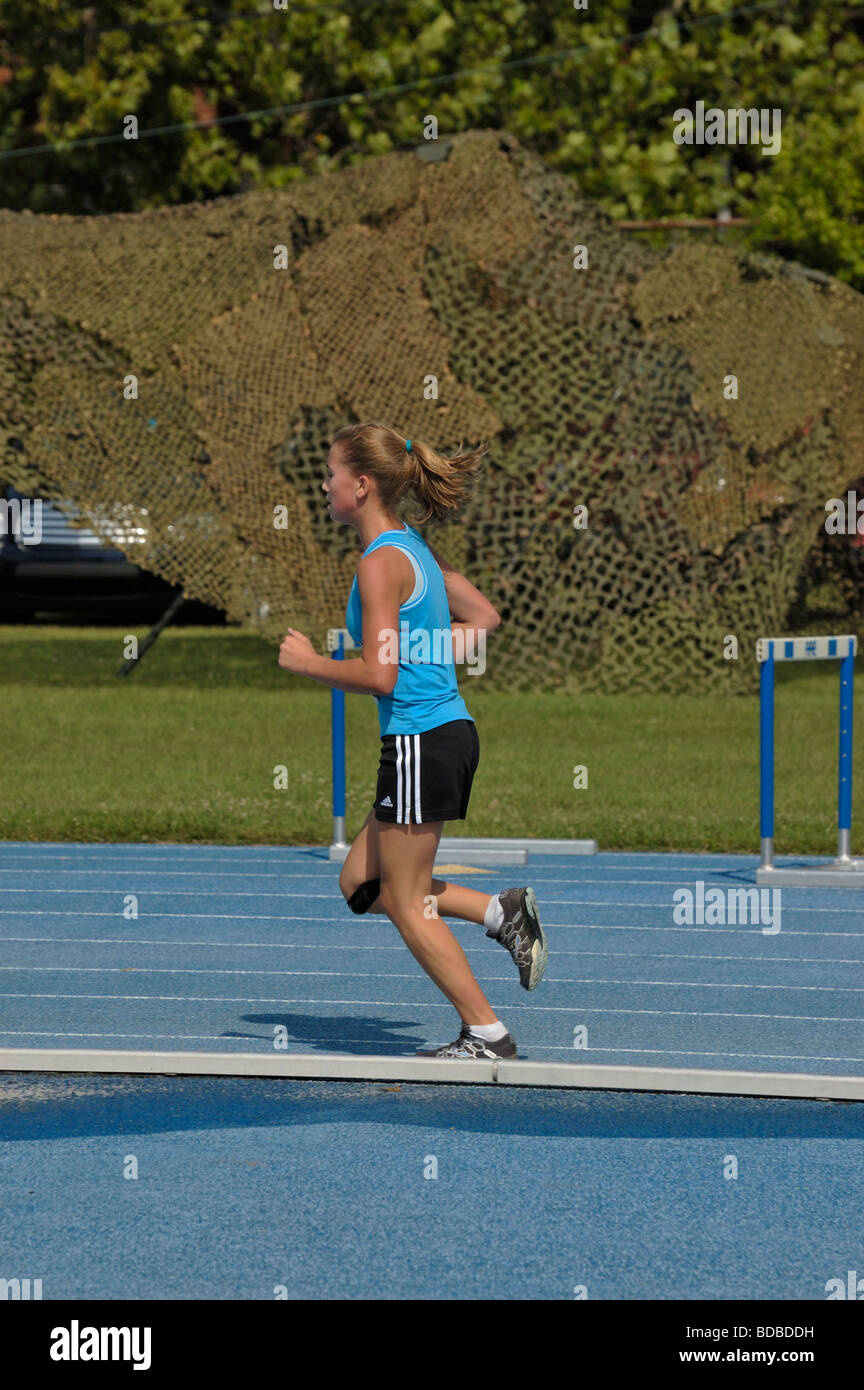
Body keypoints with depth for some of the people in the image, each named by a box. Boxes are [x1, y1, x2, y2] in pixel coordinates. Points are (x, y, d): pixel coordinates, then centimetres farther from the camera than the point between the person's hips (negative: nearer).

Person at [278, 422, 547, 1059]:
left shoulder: (381, 563, -16)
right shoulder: (416, 550, 12)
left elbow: (379, 676, -22)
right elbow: (485, 618, 22)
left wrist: (308, 661, -9)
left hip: (421, 741, -9)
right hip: (450, 730, 9)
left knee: (406, 904, 2)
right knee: (361, 883, 16)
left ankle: (487, 1034, 5)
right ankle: (502, 911, 10)